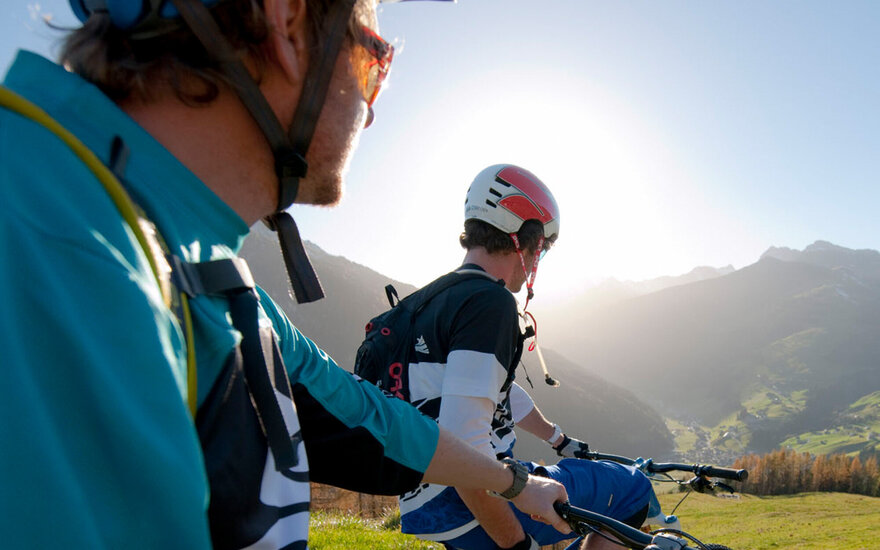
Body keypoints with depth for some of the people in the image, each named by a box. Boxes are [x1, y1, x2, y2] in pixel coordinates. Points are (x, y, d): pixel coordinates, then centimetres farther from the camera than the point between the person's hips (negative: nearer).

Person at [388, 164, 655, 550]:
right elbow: (463, 447, -28)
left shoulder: (441, 298, 12)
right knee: (633, 491, 1)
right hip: (472, 509, -9)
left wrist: (561, 441, 36)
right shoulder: (490, 301, -19)